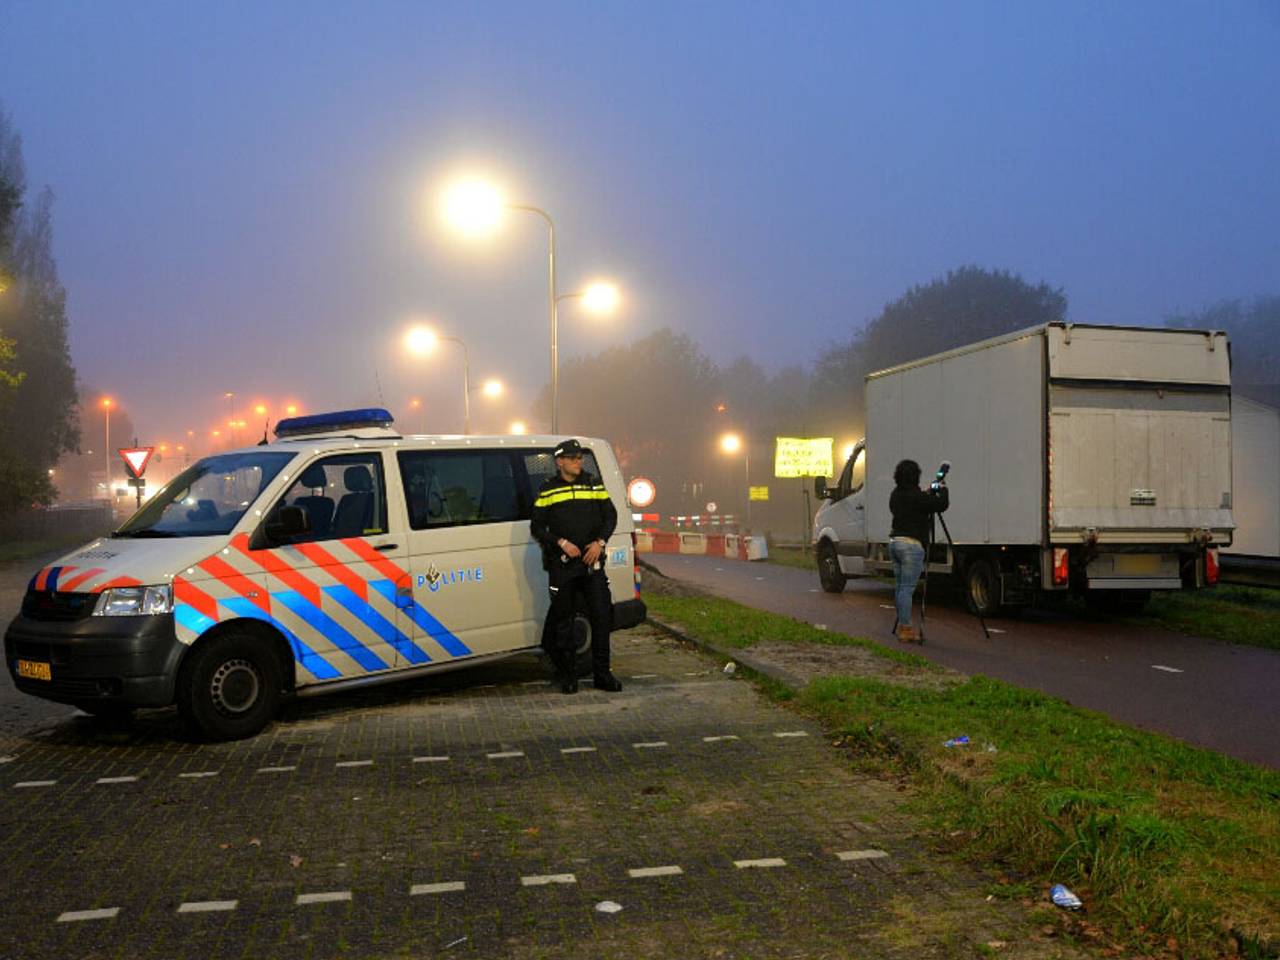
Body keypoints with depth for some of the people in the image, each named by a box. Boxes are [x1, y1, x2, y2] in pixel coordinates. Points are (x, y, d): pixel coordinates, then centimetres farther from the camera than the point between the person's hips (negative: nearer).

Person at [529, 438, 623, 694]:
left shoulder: (594, 484, 8)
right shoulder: (548, 489, 1)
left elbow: (610, 516, 11)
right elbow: (536, 527, 1)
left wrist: (600, 542, -5)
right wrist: (561, 543, -12)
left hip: (592, 561, 2)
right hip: (561, 564, -2)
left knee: (601, 615, -1)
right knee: (562, 620, 4)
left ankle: (602, 674, 8)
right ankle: (568, 675, 16)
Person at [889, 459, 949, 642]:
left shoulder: (896, 495, 12)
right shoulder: (915, 496, -14)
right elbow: (942, 504, -12)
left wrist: (928, 494, 24)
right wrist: (942, 490, 7)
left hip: (894, 542, 8)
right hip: (911, 544, -8)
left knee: (899, 587, 11)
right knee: (907, 588, -7)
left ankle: (903, 626, 17)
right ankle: (905, 629, -6)